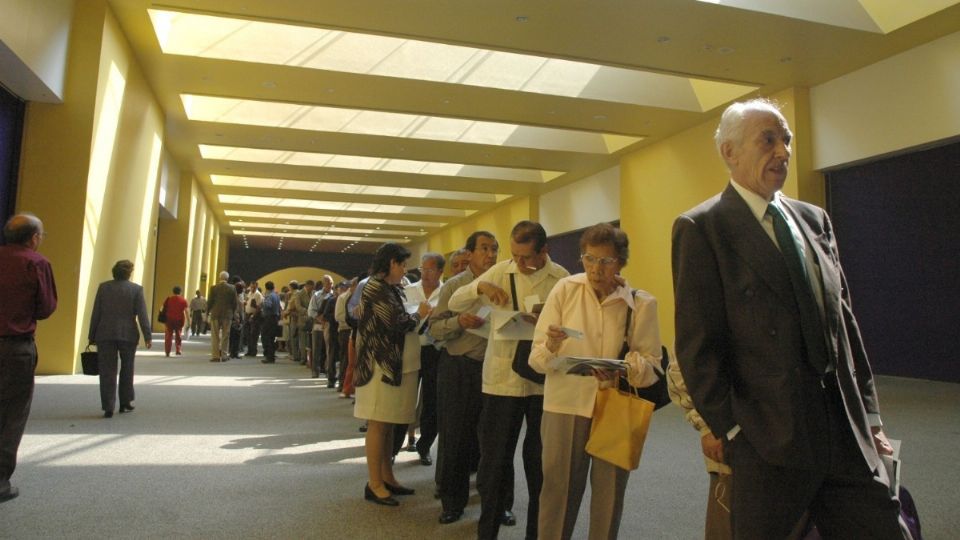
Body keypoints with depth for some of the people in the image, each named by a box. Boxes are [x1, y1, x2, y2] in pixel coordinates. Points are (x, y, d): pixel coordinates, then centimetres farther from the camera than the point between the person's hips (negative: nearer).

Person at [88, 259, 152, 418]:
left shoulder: (103, 287, 2)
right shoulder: (136, 289, -4)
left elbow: (96, 313, 3)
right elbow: (142, 315, -7)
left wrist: (92, 336, 9)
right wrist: (148, 336, -4)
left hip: (105, 335, 1)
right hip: (128, 335, -1)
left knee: (107, 372, 4)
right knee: (127, 369, 15)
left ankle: (108, 408, 1)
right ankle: (125, 403, 21)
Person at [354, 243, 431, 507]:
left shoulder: (390, 289, 15)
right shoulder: (376, 288, -14)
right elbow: (398, 323, -21)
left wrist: (418, 316, 4)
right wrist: (419, 314, -6)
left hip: (397, 365, 9)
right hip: (382, 366, -9)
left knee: (389, 424, 14)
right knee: (378, 424, -2)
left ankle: (387, 477, 23)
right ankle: (374, 484, 8)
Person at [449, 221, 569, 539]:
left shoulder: (561, 278, -4)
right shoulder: (500, 271, 0)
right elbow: (454, 304, 3)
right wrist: (479, 287, -16)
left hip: (545, 380, 0)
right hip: (502, 378, 1)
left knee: (541, 462, 14)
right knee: (495, 459, 9)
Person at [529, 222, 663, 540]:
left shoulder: (642, 303, -4)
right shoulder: (565, 290, -5)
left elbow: (652, 364, -5)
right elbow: (537, 358, -5)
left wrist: (623, 370, -25)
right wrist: (551, 347, -27)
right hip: (565, 405, 0)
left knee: (609, 494, 13)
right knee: (558, 491, 5)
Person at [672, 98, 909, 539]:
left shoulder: (814, 219, 12)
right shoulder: (701, 228, -9)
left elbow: (844, 320, 13)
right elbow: (696, 345, -12)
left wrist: (869, 415, 10)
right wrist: (729, 429, -12)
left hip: (849, 435, 6)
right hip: (771, 440, -5)